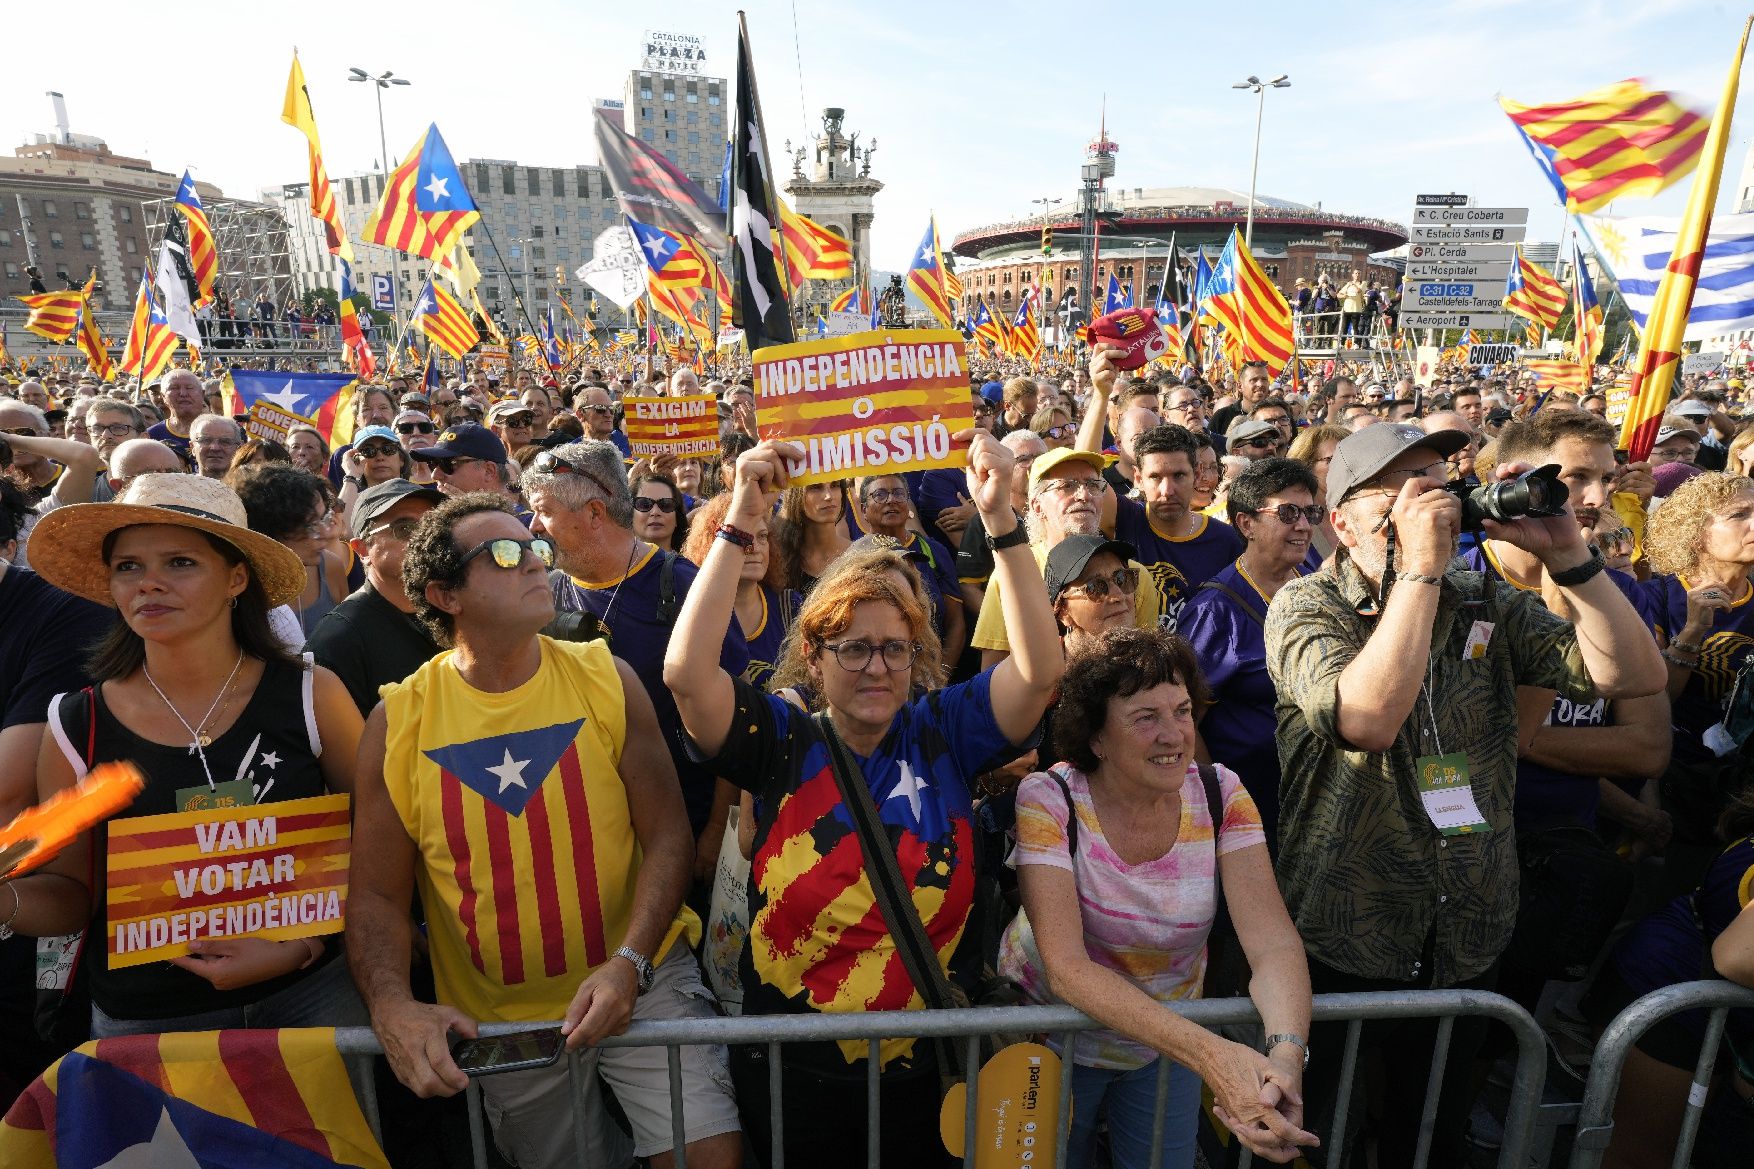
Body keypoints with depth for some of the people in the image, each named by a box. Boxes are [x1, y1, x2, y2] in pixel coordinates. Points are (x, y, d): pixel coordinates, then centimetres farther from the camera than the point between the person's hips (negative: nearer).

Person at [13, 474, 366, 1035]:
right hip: (144, 1019, 1)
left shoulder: (313, 697, -11)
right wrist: (10, 900, -16)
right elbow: (73, 891, 3)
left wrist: (302, 947, -15)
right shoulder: (76, 727, -6)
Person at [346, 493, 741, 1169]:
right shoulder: (397, 722, -7)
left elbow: (667, 835, -8)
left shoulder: (606, 679, -9)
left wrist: (630, 965, -19)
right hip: (499, 1016, 1)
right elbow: (377, 894, -3)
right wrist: (391, 1006, -20)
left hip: (641, 981, -1)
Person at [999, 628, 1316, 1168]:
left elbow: (1274, 941, -22)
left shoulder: (1220, 795, -15)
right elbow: (1066, 966, -32)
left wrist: (1286, 1051, -42)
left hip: (1169, 1041, 3)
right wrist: (1209, 1053, -42)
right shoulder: (1048, 800, -26)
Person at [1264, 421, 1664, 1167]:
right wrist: (1421, 568, -29)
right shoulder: (1306, 607, -14)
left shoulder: (1489, 606, 1)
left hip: (1469, 945, 5)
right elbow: (1368, 718, -32)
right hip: (1341, 945, -4)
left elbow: (1635, 676, -7)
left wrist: (1566, 554, -16)